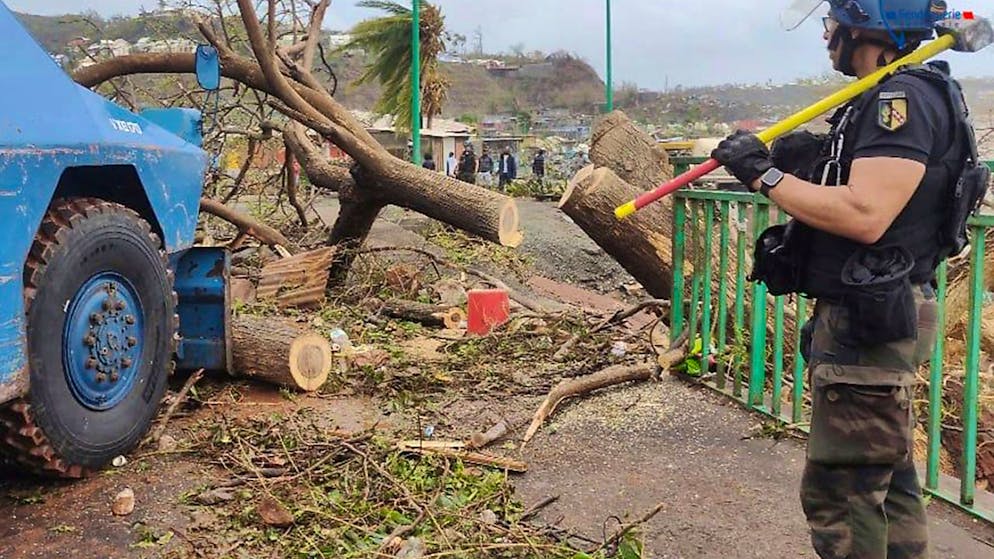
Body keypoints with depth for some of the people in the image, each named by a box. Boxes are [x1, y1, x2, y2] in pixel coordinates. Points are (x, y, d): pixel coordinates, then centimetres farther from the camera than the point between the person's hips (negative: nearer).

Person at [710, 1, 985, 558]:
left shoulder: (905, 98, -17)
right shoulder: (888, 99, 15)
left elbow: (865, 215, -27)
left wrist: (766, 174, -19)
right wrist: (809, 160, 4)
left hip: (869, 325, -11)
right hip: (868, 319, 11)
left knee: (839, 491, -3)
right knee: (888, 479, 19)